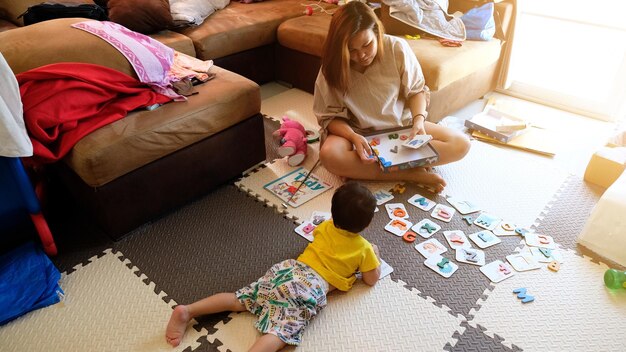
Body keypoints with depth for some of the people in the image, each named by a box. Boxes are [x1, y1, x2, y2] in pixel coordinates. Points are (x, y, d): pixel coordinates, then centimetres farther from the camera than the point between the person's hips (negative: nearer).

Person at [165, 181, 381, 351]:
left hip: (287, 270, 6)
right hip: (311, 286, -6)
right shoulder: (364, 248, 7)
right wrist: (375, 254, 33)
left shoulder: (326, 227, 22)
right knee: (279, 334, -21)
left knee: (239, 299, 9)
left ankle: (187, 311, -5)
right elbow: (372, 279, 17)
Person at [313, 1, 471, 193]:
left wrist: (418, 119, -22)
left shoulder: (397, 48, -15)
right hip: (360, 134, -2)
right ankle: (411, 173, -26)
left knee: (460, 143, -18)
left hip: (402, 126, 3)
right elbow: (329, 116, -10)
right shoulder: (332, 68, -15)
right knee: (329, 155, -35)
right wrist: (354, 137, -30)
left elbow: (416, 90, -2)